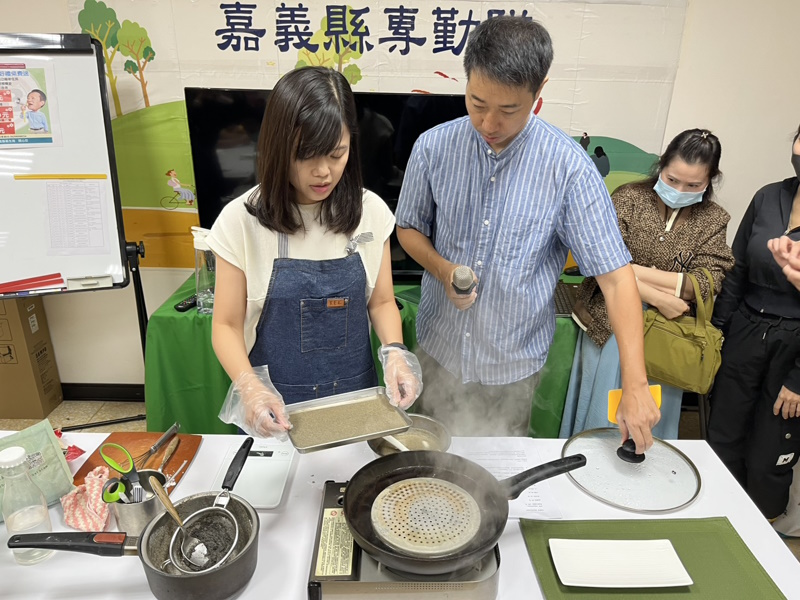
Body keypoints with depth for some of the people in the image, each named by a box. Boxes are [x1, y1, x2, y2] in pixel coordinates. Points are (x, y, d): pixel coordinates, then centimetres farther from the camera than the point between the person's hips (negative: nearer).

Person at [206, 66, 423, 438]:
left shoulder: (371, 212, -8)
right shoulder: (242, 220, -14)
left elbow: (381, 302, 1)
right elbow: (227, 324, -10)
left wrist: (394, 352, -18)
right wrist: (250, 388, -27)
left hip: (355, 398, 2)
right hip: (276, 408, -2)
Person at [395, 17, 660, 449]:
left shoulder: (568, 166, -17)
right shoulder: (433, 147, -11)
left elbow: (614, 274, -16)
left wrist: (635, 386, -20)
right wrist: (442, 269, -19)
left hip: (515, 362, -1)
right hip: (440, 348, 2)